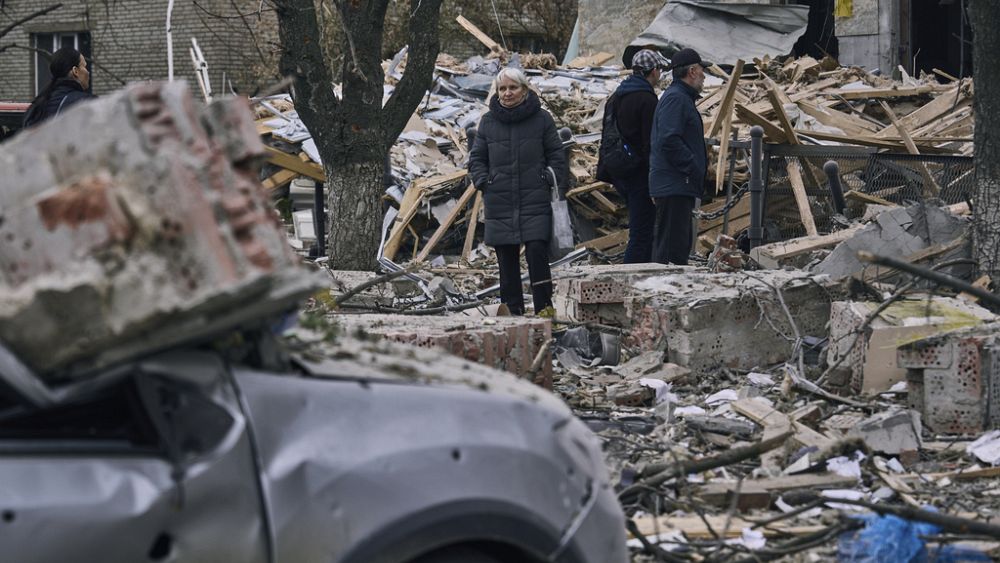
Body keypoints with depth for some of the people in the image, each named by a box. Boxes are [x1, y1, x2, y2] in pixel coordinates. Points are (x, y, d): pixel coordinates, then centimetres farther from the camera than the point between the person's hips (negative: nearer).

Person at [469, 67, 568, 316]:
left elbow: (556, 155, 8)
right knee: (507, 260, 3)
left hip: (535, 203, -2)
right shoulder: (488, 121, 9)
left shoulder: (541, 119, 4)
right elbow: (476, 158, 15)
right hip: (499, 204, 2)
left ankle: (544, 309, -6)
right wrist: (484, 184, 2)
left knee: (537, 252, -13)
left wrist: (551, 182, -2)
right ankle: (512, 311, 9)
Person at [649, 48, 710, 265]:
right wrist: (694, 168, -19)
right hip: (675, 186, -11)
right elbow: (670, 141, -23)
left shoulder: (682, 98, 22)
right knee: (671, 246, -13)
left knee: (681, 242, 15)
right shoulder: (675, 98, -13)